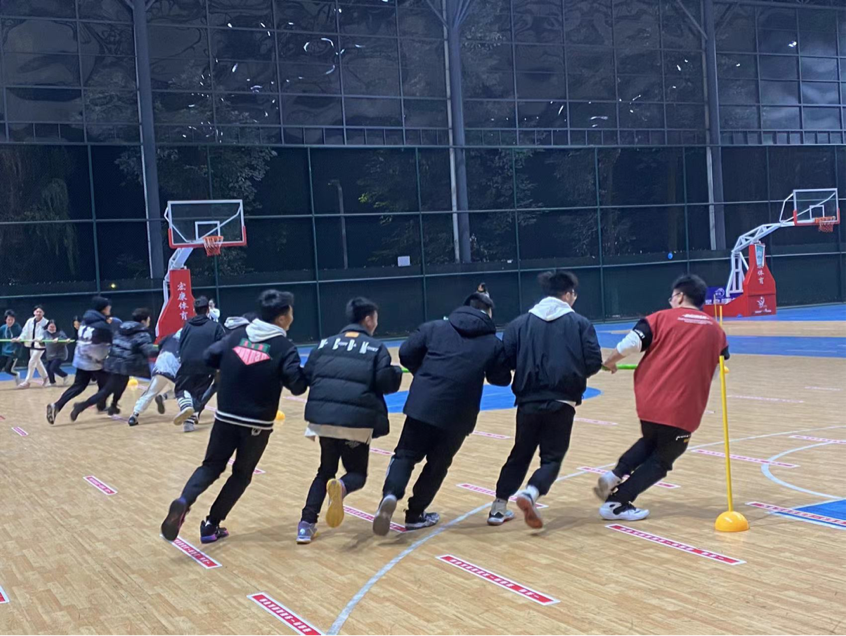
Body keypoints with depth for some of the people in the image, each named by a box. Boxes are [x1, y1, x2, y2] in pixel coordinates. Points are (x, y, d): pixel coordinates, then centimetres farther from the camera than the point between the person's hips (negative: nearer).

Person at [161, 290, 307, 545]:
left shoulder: (238, 335, 3)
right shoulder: (284, 347, -10)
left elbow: (209, 357, 8)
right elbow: (298, 386, -14)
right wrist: (305, 374, 7)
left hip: (226, 417, 3)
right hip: (257, 423, -3)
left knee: (212, 466, 16)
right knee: (242, 474, 16)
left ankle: (183, 502, -11)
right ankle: (211, 525, 12)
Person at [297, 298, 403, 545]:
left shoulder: (325, 344, 13)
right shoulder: (376, 348, 4)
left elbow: (306, 376, 9)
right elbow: (387, 383, -5)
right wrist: (397, 372, 17)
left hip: (323, 417, 3)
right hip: (357, 420, -3)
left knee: (326, 470, 22)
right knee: (357, 474, 14)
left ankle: (307, 524, 8)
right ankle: (340, 487, -23)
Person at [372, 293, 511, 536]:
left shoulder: (435, 327, 8)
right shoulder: (493, 343, 6)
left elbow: (406, 354, 6)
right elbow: (502, 378, 14)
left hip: (423, 404, 1)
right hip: (458, 414, 0)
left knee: (406, 455, 10)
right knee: (438, 464, 17)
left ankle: (390, 495, -17)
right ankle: (415, 514, 22)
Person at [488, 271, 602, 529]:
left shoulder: (521, 322, 5)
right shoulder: (580, 323, 1)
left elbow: (505, 360, -1)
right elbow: (594, 363, -5)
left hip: (528, 402, 3)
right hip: (561, 402, -3)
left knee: (520, 455, 19)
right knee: (552, 457, 7)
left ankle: (498, 508, 19)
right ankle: (530, 494, -21)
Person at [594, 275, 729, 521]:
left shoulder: (662, 318, 2)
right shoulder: (716, 330, 10)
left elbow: (631, 344, -10)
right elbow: (718, 366, 22)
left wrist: (610, 362, 8)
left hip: (650, 399, 1)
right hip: (683, 408, -1)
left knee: (650, 442, 29)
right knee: (662, 459, 15)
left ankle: (615, 476, 9)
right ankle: (616, 502, 5)